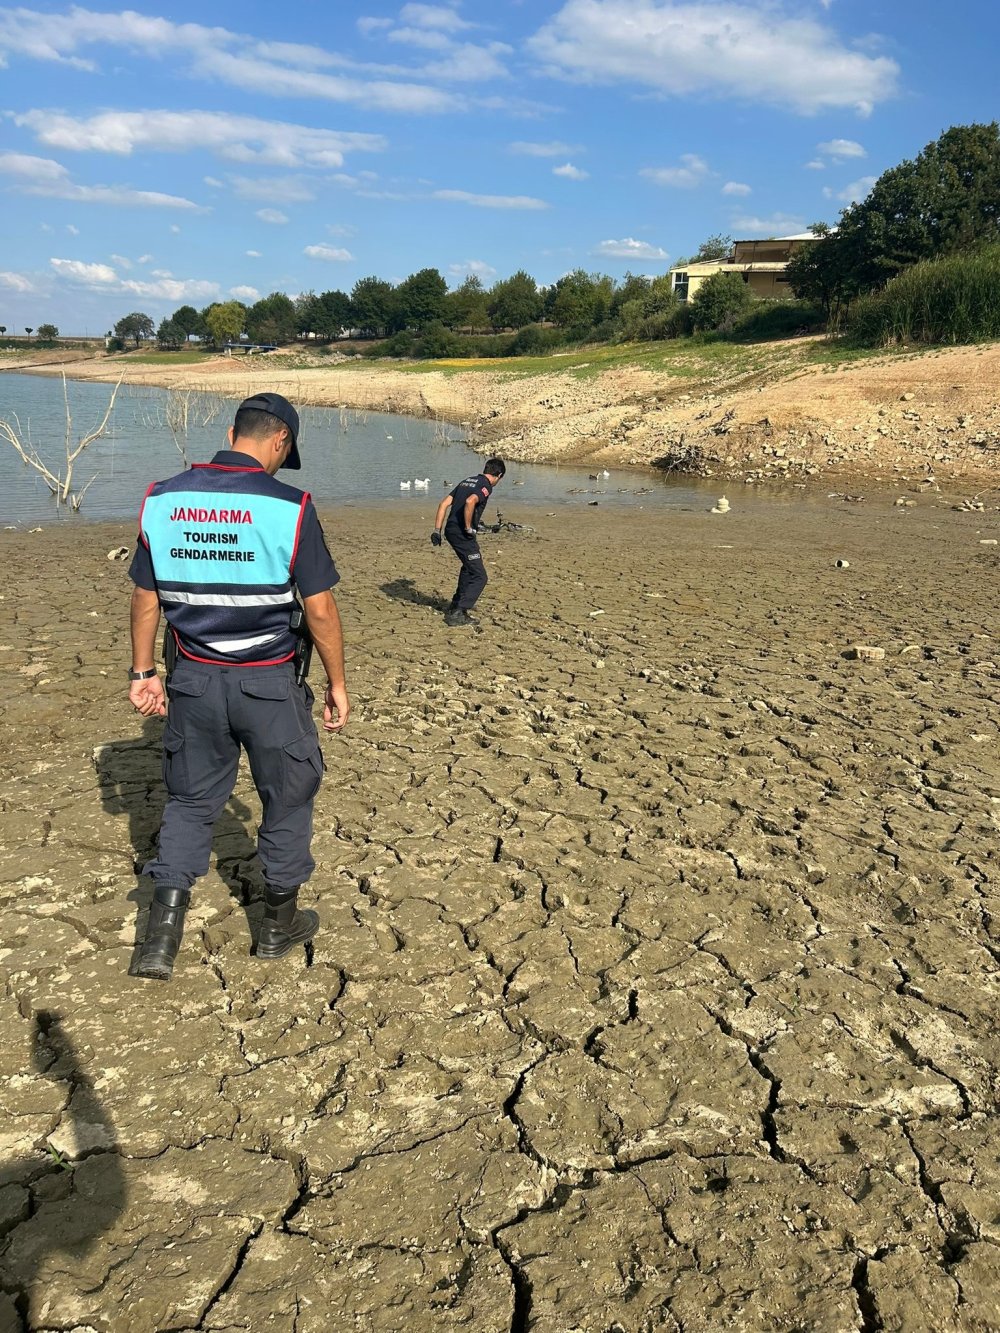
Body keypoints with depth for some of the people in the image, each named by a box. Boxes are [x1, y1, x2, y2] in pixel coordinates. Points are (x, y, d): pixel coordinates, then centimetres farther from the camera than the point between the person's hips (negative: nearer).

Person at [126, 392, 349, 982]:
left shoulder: (163, 499, -1)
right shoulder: (289, 506, -14)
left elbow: (145, 596, 6)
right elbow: (319, 607, -11)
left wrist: (144, 672, 16)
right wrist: (337, 683, 0)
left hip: (195, 679, 4)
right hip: (269, 683, -3)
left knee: (191, 799, 18)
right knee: (287, 797, 16)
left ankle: (162, 935, 14)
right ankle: (280, 922, 30)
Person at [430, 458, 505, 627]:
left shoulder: (467, 481, 19)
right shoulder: (486, 486, -7)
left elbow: (444, 504, 15)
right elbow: (470, 502, -28)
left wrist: (437, 530, 13)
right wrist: (469, 528, -18)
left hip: (450, 530, 9)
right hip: (462, 534, -9)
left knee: (469, 567, 29)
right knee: (479, 576, -2)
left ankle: (456, 605, 37)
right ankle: (458, 613, -8)